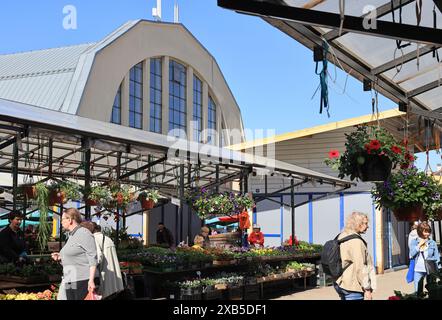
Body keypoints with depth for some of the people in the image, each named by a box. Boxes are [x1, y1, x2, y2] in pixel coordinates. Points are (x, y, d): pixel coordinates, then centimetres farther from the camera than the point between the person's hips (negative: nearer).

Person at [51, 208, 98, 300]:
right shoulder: (72, 236, 19)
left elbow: (92, 258, -15)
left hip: (82, 281, -9)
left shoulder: (84, 233, -9)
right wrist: (60, 257, 11)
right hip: (70, 282, 9)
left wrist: (91, 280, -22)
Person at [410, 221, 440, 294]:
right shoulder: (414, 242, 4)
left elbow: (437, 258, 5)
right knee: (418, 291, 6)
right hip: (418, 270, 1)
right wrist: (419, 245, -10)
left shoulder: (433, 243, 2)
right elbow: (411, 254, -6)